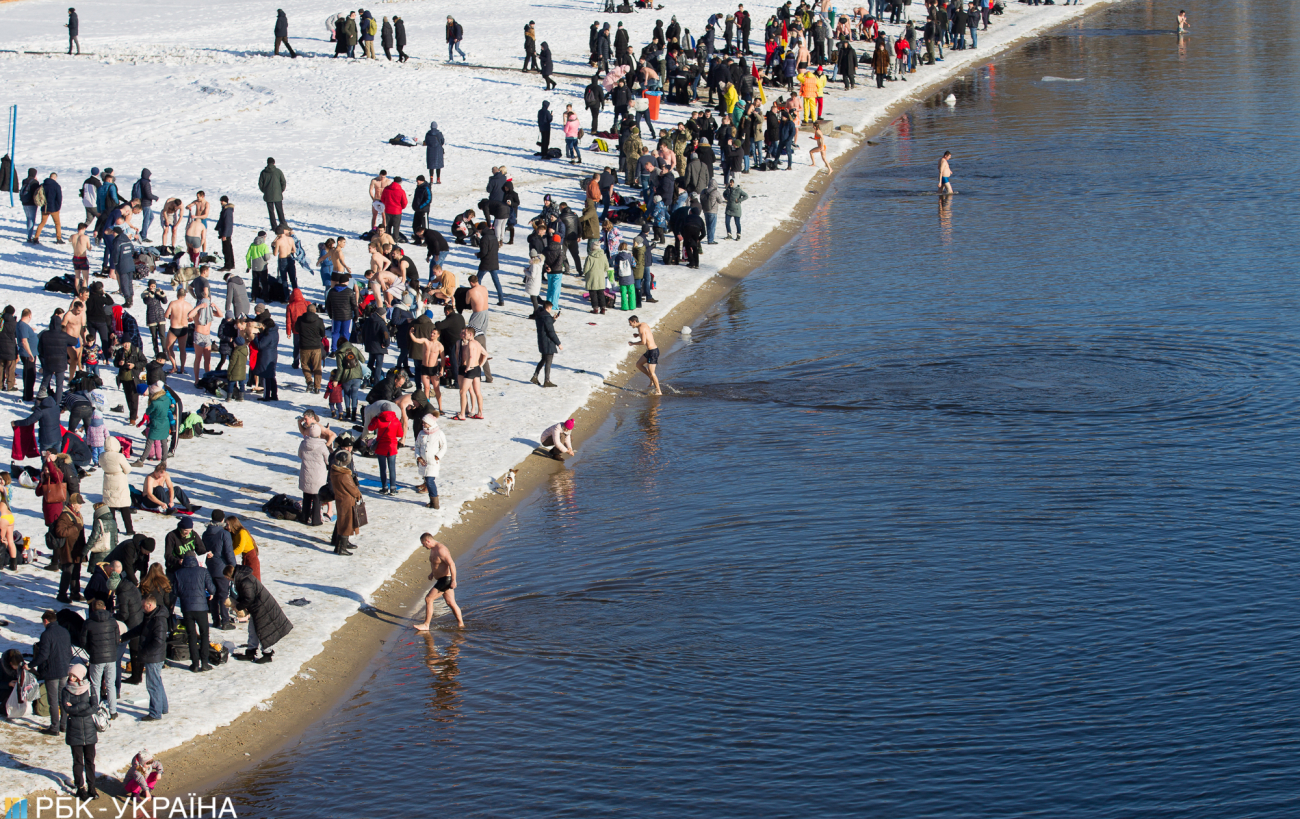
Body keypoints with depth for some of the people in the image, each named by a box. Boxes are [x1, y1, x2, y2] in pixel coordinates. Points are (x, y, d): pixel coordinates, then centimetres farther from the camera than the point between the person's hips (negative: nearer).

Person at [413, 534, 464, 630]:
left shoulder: (441, 550, -23)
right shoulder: (433, 549, 9)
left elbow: (451, 564, -26)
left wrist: (453, 581, -26)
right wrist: (432, 573, 21)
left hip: (445, 580, -10)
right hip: (442, 579, 10)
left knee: (428, 599, -9)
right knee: (451, 603, 15)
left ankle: (426, 625, -3)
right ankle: (461, 624, 23)